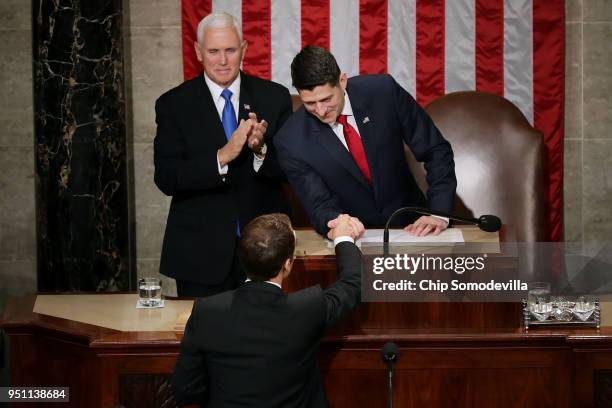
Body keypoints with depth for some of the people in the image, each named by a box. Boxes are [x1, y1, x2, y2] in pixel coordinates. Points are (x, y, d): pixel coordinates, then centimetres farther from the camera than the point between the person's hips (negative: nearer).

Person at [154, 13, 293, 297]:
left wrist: (261, 149, -21)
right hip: (201, 251, -1)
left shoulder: (274, 97, 1)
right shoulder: (173, 104, -2)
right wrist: (222, 156, -24)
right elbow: (166, 179, -10)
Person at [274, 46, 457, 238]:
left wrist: (439, 214, -15)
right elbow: (320, 206, -10)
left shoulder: (383, 91, -12)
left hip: (411, 226, 1)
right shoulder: (290, 141, -14)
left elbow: (436, 151, -5)